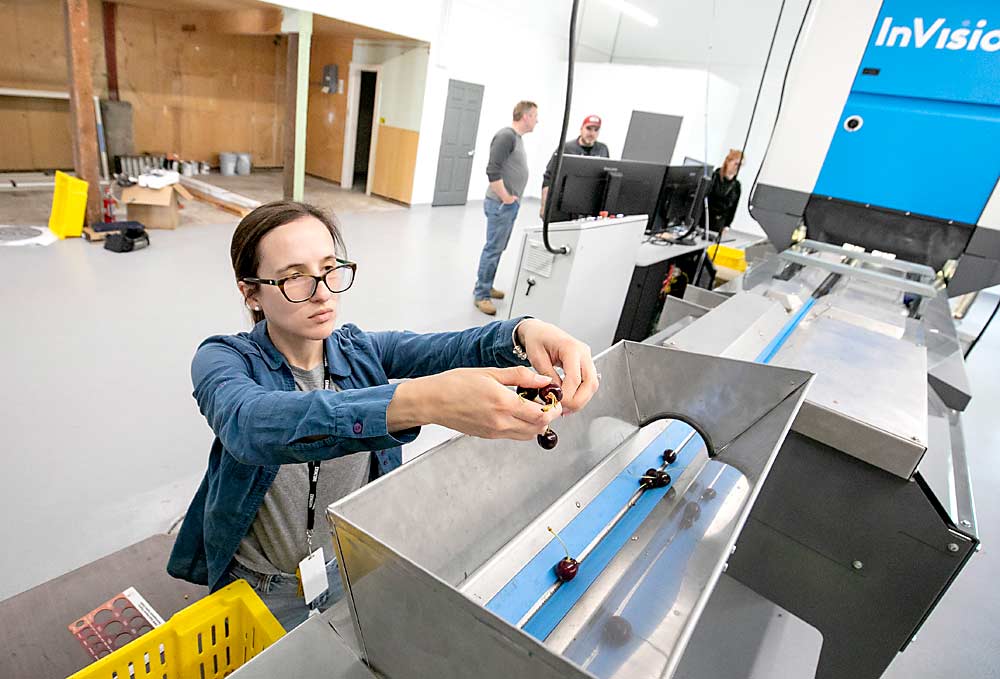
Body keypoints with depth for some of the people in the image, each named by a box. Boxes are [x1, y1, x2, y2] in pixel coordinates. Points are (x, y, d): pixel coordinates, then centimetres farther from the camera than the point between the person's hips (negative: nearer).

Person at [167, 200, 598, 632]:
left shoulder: (360, 351, -7)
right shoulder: (222, 361, -19)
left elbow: (455, 348, -22)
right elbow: (252, 423, -42)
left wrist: (523, 332, -46)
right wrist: (422, 401, -58)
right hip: (263, 591, -2)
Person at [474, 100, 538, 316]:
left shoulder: (517, 137, 16)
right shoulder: (506, 136, -14)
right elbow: (492, 170, -22)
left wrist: (513, 198, 15)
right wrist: (505, 197, -17)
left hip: (511, 204, 10)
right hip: (501, 204, -10)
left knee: (498, 248, 15)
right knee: (493, 249, -5)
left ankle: (486, 286, 27)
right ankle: (481, 295, 3)